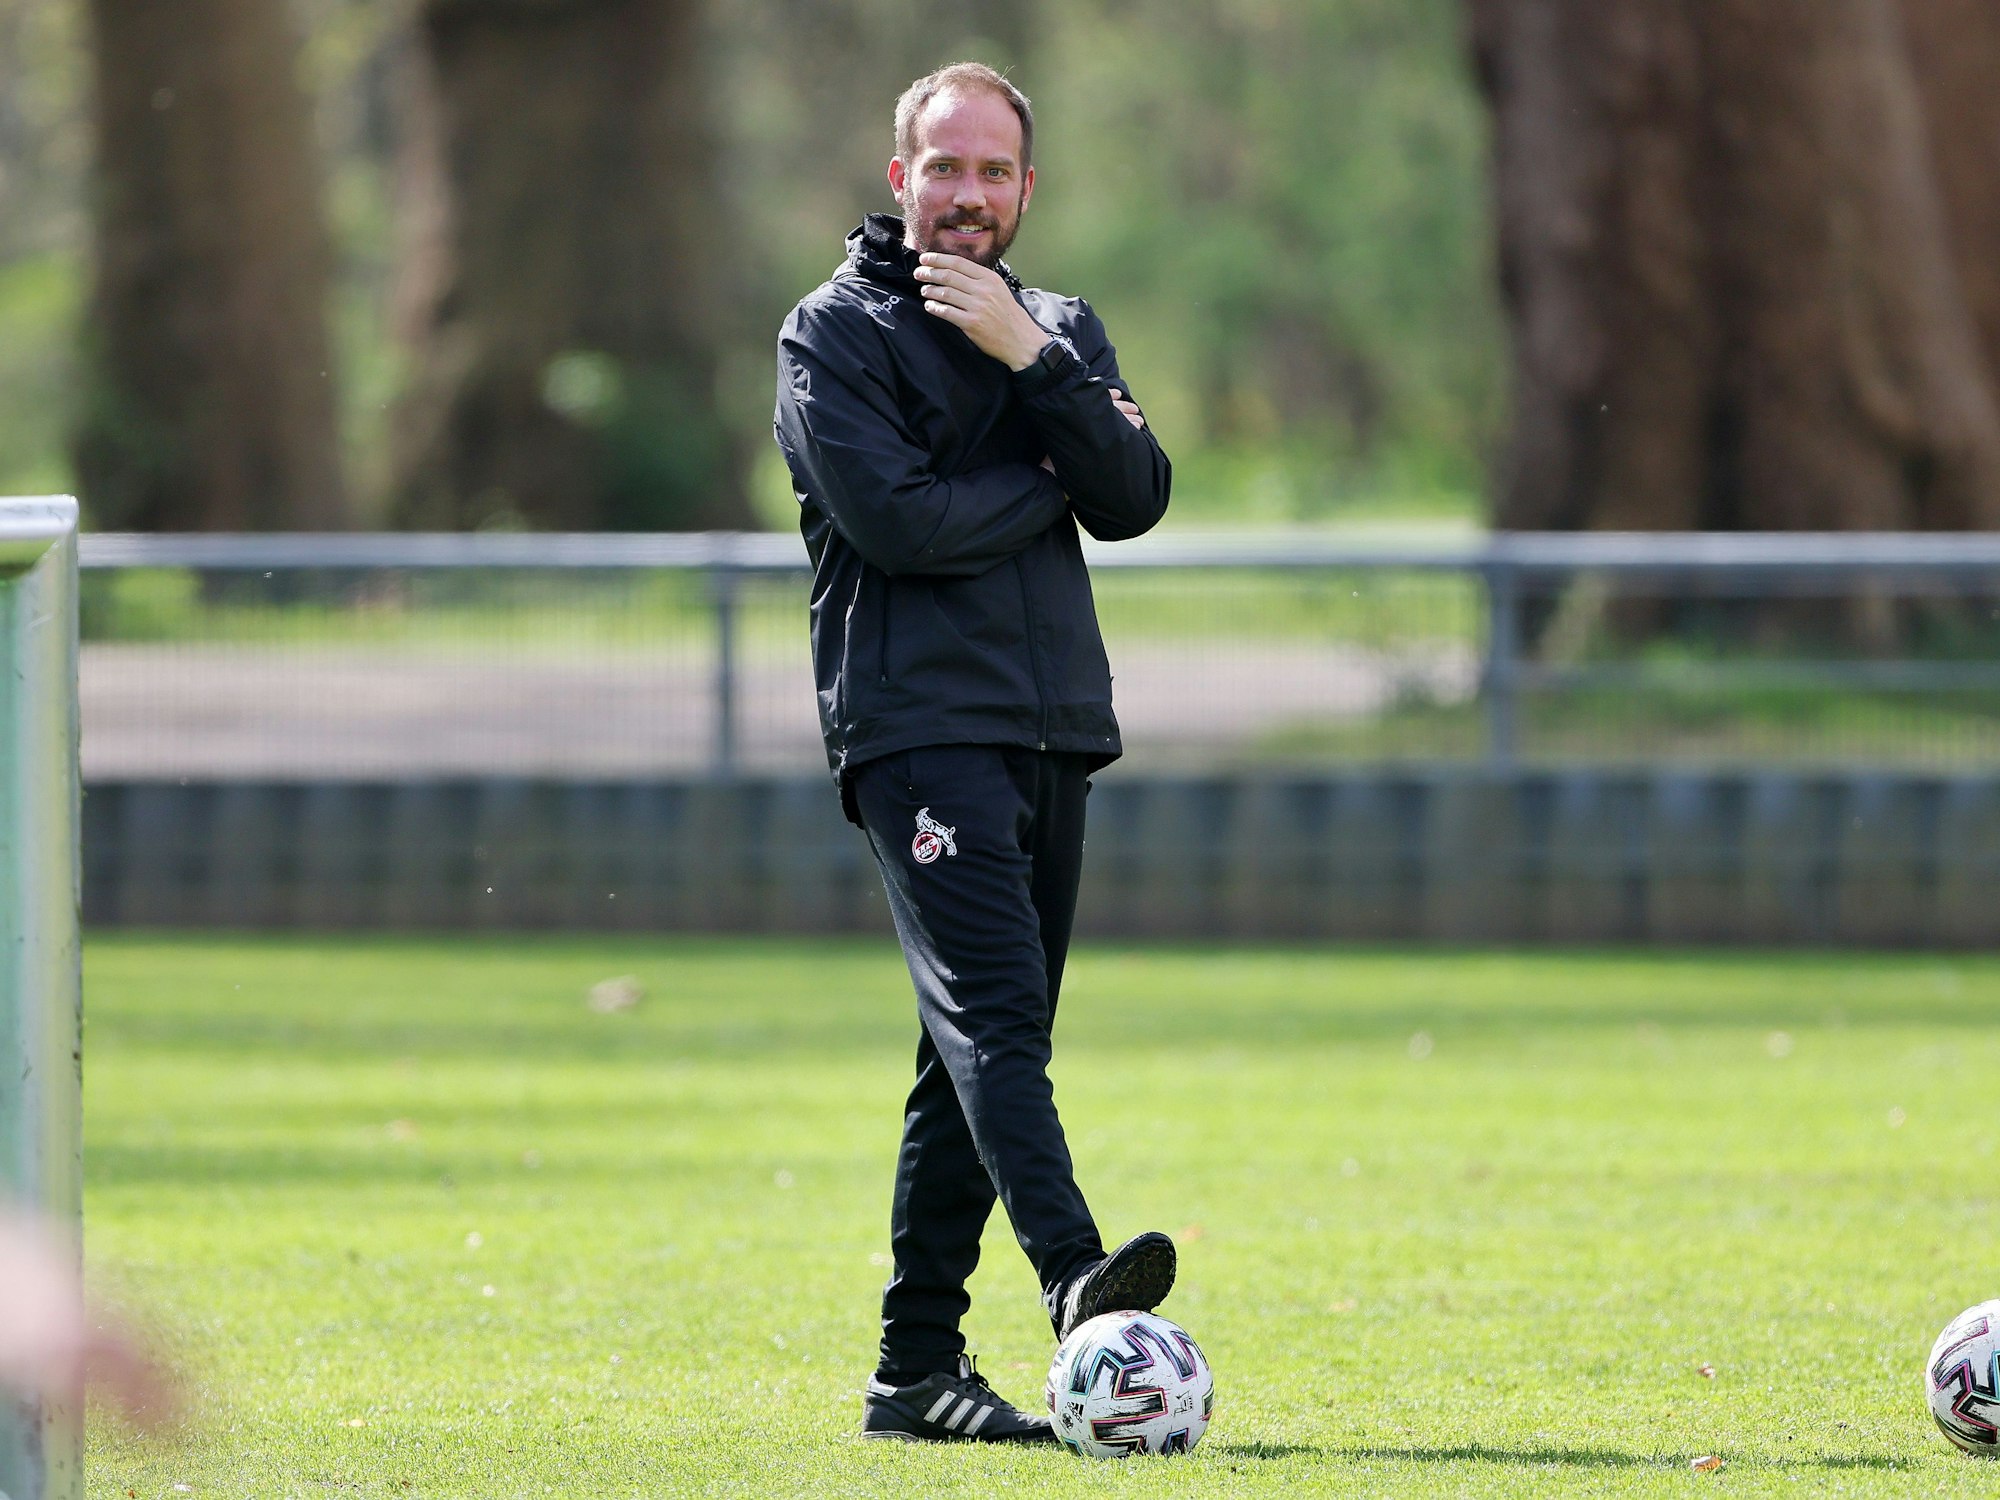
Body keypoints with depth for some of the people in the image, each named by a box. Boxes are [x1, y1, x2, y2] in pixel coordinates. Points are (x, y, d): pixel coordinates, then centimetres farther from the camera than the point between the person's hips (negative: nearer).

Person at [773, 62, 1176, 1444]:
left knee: (982, 1048, 6)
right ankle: (1073, 1280, -42)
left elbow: (1134, 498, 3)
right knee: (993, 1011, -23)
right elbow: (893, 516, -14)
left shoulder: (1062, 332, 19)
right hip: (916, 720, -7)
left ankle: (917, 1368, 9)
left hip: (1054, 726, 7)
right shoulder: (837, 333, 1)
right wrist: (1046, 483, -1)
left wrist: (1031, 361, -7)